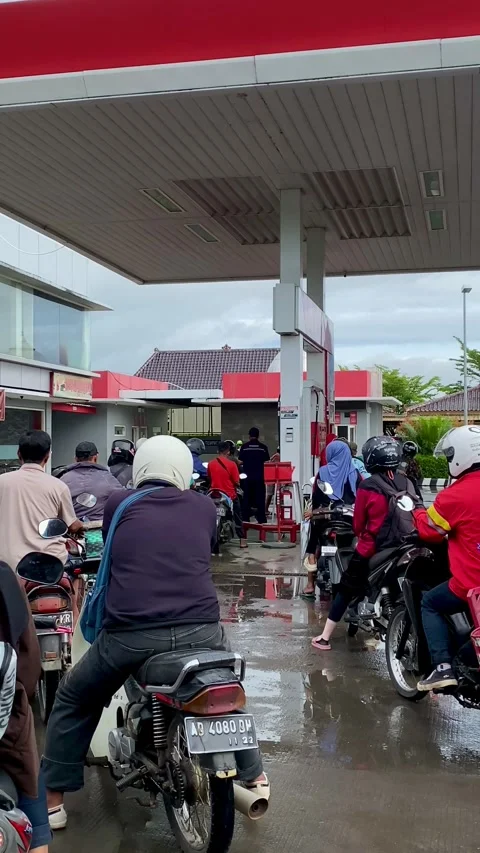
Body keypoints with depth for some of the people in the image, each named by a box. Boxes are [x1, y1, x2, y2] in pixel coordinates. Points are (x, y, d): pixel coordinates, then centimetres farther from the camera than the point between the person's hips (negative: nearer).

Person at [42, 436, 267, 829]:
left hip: (130, 634, -1)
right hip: (200, 631, 2)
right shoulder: (204, 506, 12)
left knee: (74, 702, 27)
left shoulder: (117, 504, 10)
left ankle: (52, 799, 30)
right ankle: (254, 778, 43)